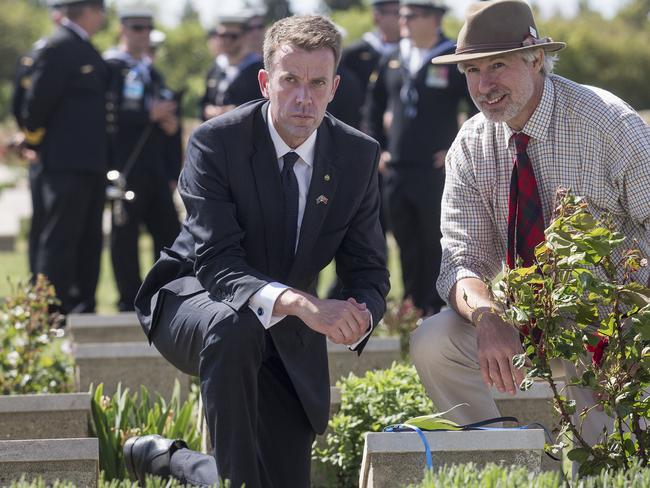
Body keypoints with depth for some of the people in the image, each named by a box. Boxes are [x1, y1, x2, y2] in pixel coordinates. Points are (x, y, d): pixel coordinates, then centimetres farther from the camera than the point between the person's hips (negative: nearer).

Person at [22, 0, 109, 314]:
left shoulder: (82, 48, 17)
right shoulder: (61, 47, -14)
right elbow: (37, 100, -16)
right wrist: (35, 140, -6)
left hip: (89, 164, 10)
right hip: (66, 162, -10)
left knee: (88, 240, 12)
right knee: (59, 239, -6)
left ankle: (84, 309, 17)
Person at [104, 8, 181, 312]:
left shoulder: (152, 73, 21)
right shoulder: (109, 68, -4)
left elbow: (169, 119, 22)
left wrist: (173, 171, 11)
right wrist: (150, 115, -16)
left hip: (155, 170, 7)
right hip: (126, 168, -7)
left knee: (169, 232, 4)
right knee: (125, 234, -4)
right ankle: (130, 304, 0)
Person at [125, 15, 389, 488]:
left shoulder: (360, 155, -8)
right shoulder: (216, 142, -21)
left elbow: (368, 271, -5)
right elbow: (218, 265, -29)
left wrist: (361, 316, -31)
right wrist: (298, 303, -47)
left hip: (288, 337, 5)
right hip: (193, 301, -5)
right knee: (234, 326, -41)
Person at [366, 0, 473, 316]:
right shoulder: (393, 62, 11)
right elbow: (375, 107, 25)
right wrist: (378, 147, 17)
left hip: (436, 172, -5)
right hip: (396, 172, 5)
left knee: (436, 246, 0)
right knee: (407, 247, 10)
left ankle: (436, 311, 8)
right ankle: (413, 309, 19)